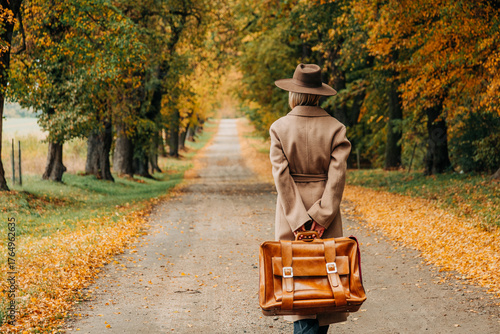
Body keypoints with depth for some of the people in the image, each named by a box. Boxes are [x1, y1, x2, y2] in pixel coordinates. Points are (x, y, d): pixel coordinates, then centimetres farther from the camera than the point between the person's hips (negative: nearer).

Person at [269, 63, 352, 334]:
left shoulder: (279, 128, -5)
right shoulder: (335, 128, -5)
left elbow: (281, 175, -10)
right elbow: (337, 174, -11)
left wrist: (298, 220, -10)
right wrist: (321, 216, -11)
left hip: (291, 211, -1)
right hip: (326, 211, 1)